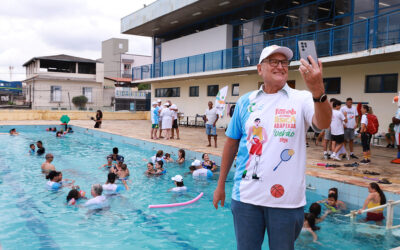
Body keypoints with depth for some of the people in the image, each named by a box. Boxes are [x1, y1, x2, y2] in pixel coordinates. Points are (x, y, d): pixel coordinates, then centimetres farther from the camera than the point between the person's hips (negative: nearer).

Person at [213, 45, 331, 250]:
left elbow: (323, 124, -22)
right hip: (246, 195, 2)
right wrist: (220, 185, 11)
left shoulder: (301, 100, -2)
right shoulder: (246, 102, 4)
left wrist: (317, 90, -41)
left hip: (286, 198, -1)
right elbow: (231, 143, 9)